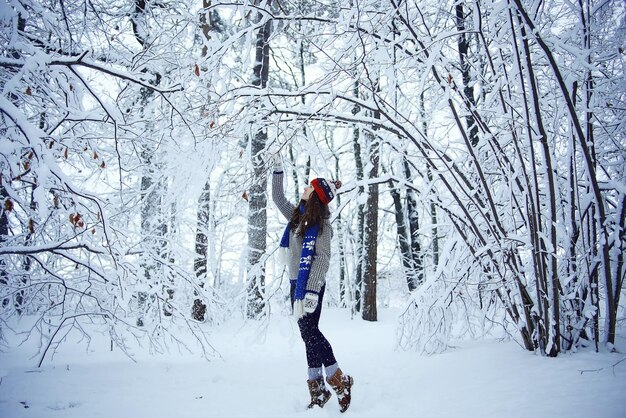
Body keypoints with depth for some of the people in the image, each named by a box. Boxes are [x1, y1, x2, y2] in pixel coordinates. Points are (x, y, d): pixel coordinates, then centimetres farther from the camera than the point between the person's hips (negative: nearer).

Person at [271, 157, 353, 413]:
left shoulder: (321, 223, -9)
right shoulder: (297, 216, 12)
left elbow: (323, 258, -15)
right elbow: (278, 197, 26)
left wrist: (312, 290, -23)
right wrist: (277, 170, 22)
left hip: (311, 284, -7)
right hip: (296, 283, 7)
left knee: (309, 331, -12)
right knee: (308, 334, 6)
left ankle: (339, 380, -1)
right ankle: (317, 389, 10)